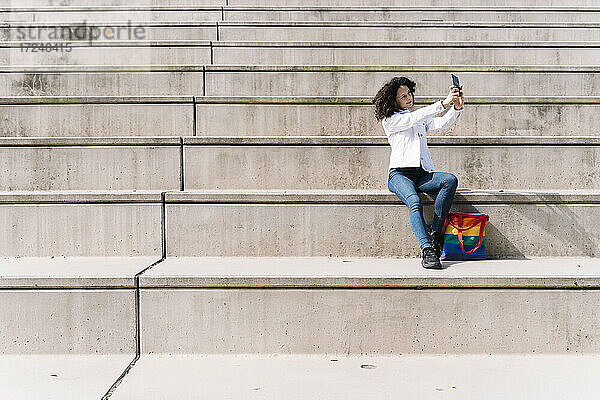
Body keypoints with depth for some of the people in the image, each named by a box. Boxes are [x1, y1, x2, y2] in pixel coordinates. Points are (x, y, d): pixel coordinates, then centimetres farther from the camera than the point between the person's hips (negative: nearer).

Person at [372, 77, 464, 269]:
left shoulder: (423, 118, 25)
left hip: (422, 174, 5)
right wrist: (443, 103, -17)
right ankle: (427, 250, -40)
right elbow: (413, 119, -11)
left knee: (450, 180, -25)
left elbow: (442, 123, 5)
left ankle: (435, 232, -24)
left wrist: (457, 107, -15)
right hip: (399, 174, -5)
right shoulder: (389, 120, 8)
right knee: (414, 203, -33)